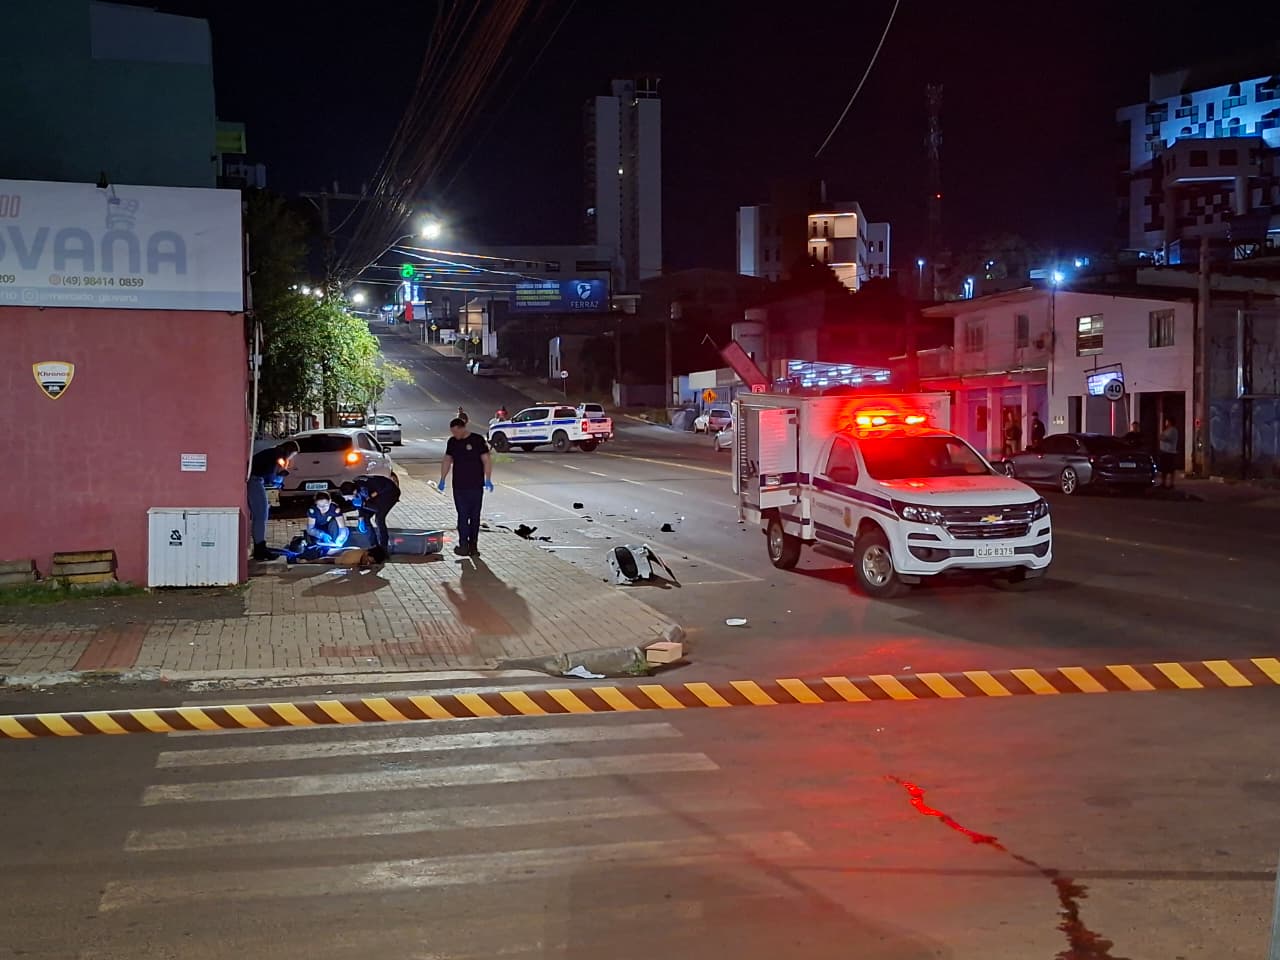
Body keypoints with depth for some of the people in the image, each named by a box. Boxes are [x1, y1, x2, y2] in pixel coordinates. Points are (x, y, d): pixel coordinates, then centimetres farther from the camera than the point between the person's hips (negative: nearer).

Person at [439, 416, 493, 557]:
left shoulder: (477, 440, -6)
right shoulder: (452, 442, 7)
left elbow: (486, 461, -6)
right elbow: (447, 461, 15)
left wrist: (488, 480, -12)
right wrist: (442, 480, 11)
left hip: (476, 486, -3)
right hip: (459, 486, 3)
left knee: (475, 517, 3)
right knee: (462, 516, -2)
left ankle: (473, 545, 10)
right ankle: (463, 544, -1)